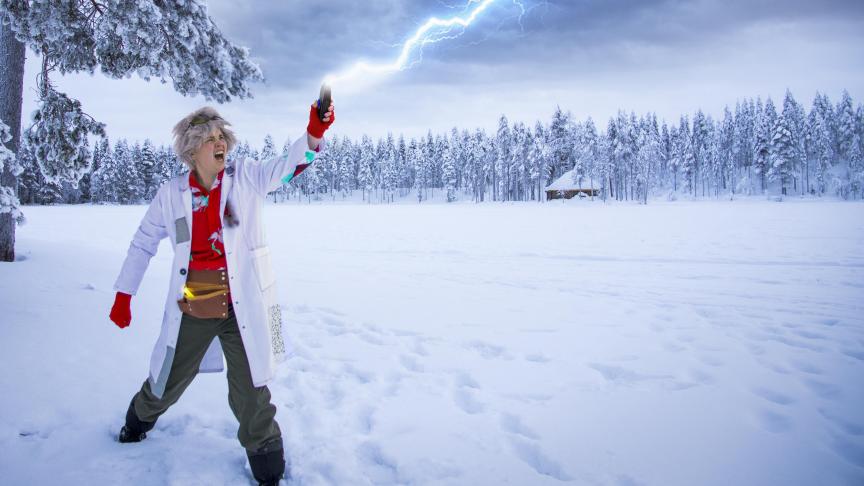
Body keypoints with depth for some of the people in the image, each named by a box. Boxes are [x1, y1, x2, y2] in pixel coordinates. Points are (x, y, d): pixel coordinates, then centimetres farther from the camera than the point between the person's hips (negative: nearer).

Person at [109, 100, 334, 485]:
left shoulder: (245, 177, -4)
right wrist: (123, 295, 12)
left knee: (250, 395, 4)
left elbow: (287, 165, -21)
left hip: (242, 307, -2)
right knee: (168, 383, 21)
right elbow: (143, 244, 10)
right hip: (193, 311, 2)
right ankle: (141, 417, 57)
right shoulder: (171, 194, 0)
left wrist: (314, 133, -41)